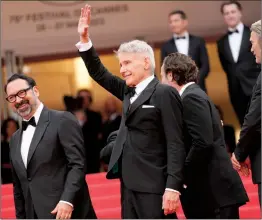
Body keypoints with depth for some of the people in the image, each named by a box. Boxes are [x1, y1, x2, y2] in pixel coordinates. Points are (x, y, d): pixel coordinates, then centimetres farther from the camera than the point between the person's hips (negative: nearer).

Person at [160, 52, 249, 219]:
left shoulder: (191, 98, -11)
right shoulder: (194, 95, 19)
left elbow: (203, 143, -21)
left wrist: (182, 175, -13)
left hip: (215, 190, -10)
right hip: (208, 191, 10)